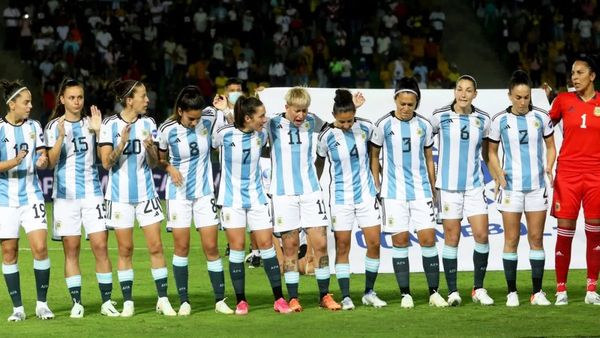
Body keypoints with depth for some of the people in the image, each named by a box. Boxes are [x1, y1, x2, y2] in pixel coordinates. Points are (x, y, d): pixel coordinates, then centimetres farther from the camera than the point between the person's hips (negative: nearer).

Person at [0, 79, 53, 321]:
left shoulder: (34, 127, 6)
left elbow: (43, 159, 7)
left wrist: (42, 161, -16)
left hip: (31, 196, 2)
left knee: (40, 247, -9)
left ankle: (42, 304, 2)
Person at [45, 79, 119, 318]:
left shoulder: (91, 123, 7)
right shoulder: (54, 126, 3)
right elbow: (51, 162, -6)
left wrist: (98, 131, -13)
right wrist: (61, 137, -19)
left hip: (92, 193, 1)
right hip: (65, 196, -1)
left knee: (100, 246, -5)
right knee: (71, 249, 1)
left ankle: (107, 302, 0)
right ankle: (76, 303, 6)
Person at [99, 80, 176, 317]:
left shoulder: (148, 124, 4)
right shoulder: (110, 125, -6)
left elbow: (154, 163, 6)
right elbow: (106, 163, -9)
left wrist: (150, 148, -15)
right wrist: (122, 143, -23)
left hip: (145, 193, 2)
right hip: (120, 196, -2)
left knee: (156, 246, -2)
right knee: (125, 250, 2)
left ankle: (163, 300, 3)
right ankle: (127, 302, 8)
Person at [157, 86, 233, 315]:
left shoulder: (209, 120, -9)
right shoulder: (168, 130, -12)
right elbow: (161, 158, 3)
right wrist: (170, 168, -15)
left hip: (204, 191, 1)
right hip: (179, 194, -1)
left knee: (211, 247, 0)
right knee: (181, 247, 1)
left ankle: (220, 300, 9)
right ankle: (184, 301, 10)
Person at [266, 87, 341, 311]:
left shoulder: (313, 123, 6)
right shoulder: (273, 125, -2)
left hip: (311, 191, 2)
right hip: (283, 193, -2)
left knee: (320, 243, -3)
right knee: (290, 246, 0)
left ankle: (325, 295, 7)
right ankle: (293, 298, 7)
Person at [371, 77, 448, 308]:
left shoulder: (424, 126, 6)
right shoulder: (384, 125, -1)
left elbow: (429, 160, 14)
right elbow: (374, 156, 8)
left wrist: (433, 189, 12)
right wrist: (377, 186, 4)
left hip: (421, 191, 2)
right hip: (394, 192, -2)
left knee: (428, 239, -4)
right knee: (400, 241, -1)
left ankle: (434, 292, 3)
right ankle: (405, 294, 6)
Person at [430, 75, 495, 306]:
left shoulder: (483, 120, 4)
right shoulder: (440, 117, -4)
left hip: (474, 185, 2)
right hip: (448, 185, -2)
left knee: (481, 235, -5)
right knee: (452, 237, 0)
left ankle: (479, 289, 8)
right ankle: (452, 291, 7)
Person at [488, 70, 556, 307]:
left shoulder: (541, 117, 2)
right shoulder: (500, 120, 0)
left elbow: (551, 147, 11)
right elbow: (492, 151, 10)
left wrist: (549, 167, -7)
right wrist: (498, 173, -7)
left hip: (537, 185, 1)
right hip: (511, 186, -1)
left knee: (536, 238, 3)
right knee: (511, 240, 0)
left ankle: (537, 292, 8)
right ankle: (512, 292, 6)